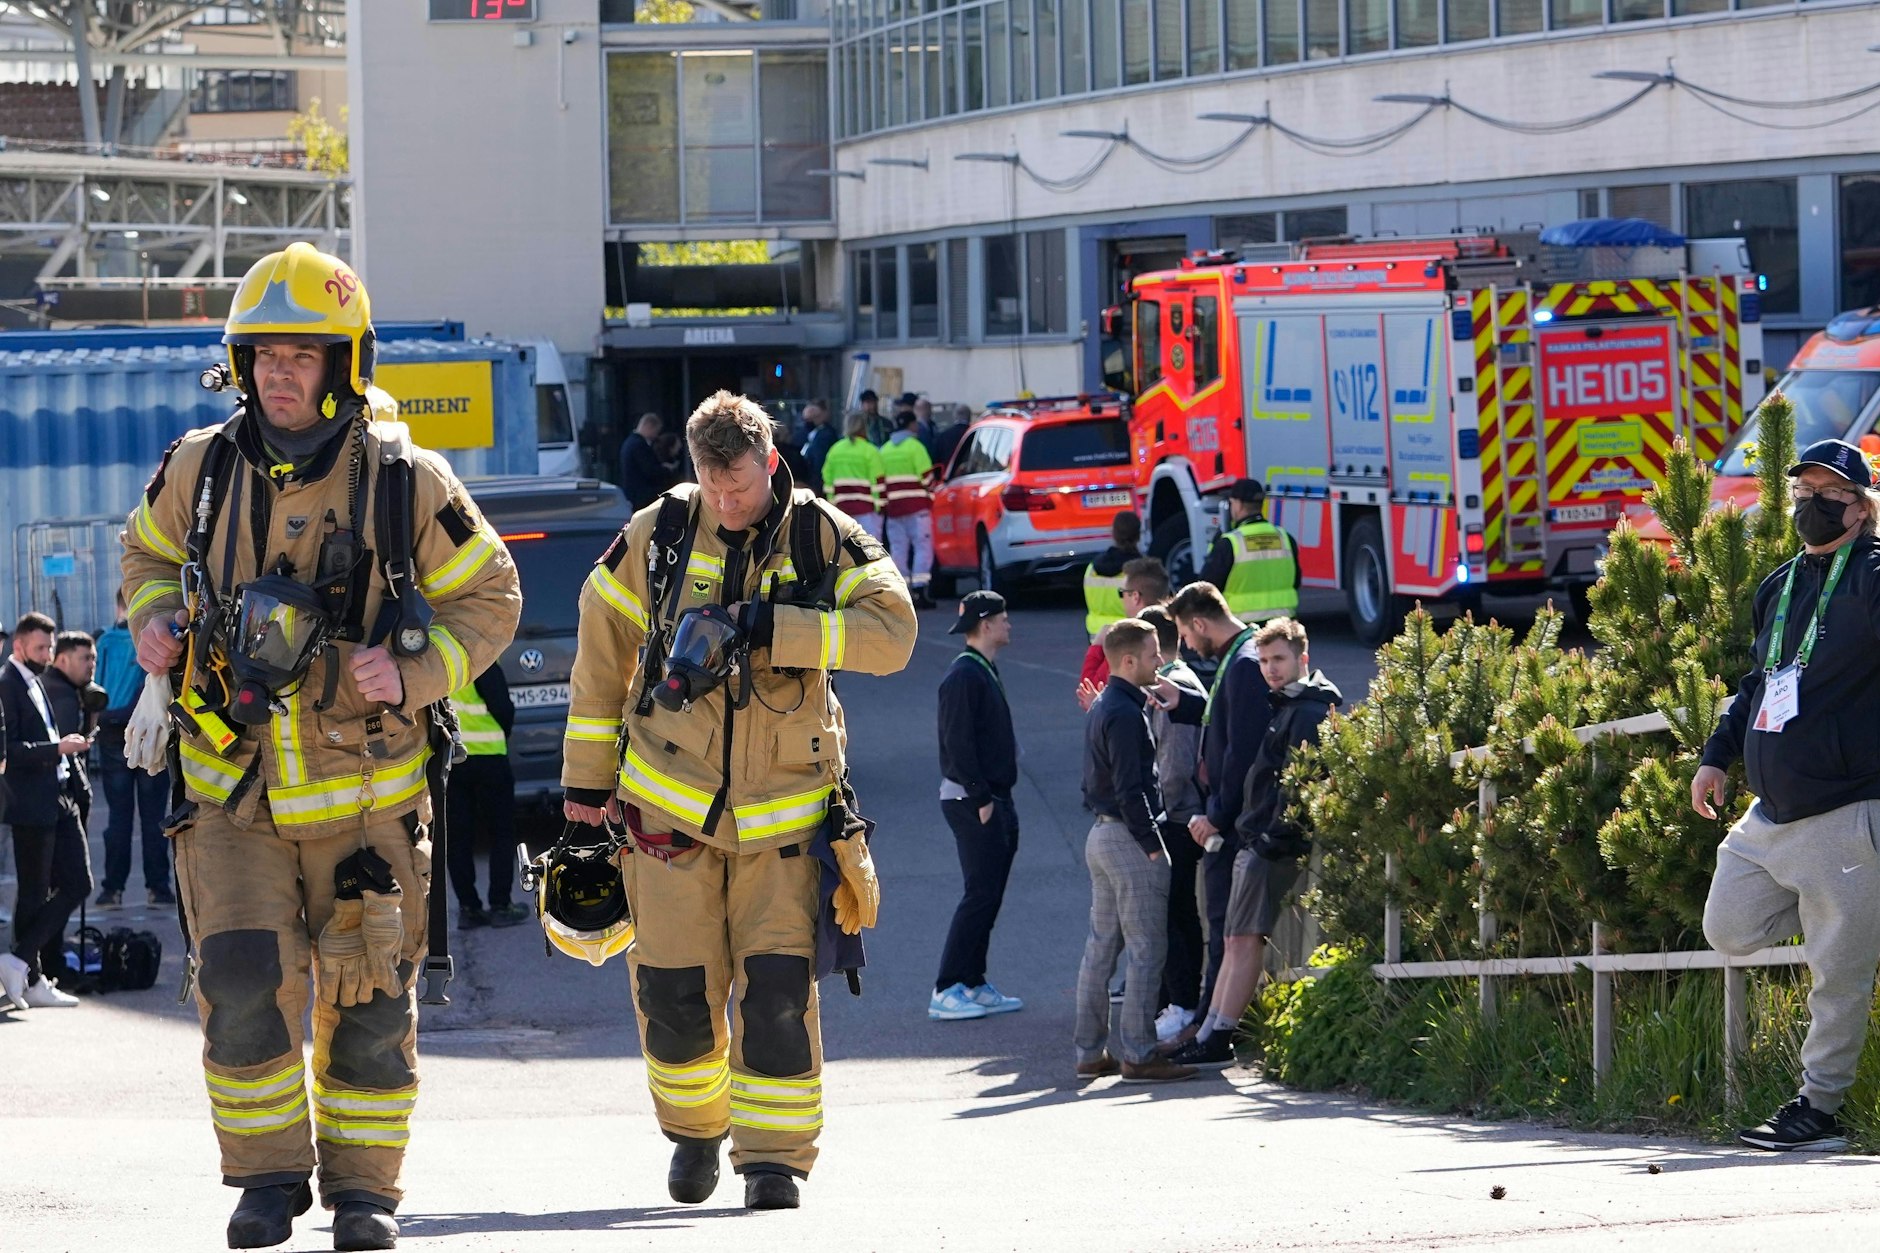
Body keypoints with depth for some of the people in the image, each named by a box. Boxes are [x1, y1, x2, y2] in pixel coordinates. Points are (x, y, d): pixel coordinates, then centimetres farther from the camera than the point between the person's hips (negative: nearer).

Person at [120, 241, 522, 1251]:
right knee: (242, 982, -12)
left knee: (368, 998, 5)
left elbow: (487, 600, 1)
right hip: (234, 789, 1)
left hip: (366, 789, -1)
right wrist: (154, 617, -4)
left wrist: (415, 670, -15)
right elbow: (149, 550, 18)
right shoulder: (201, 469, -3)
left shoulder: (405, 483, -9)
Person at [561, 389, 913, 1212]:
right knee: (674, 989, 0)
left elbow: (891, 632, -19)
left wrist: (764, 627, -27)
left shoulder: (826, 539, -5)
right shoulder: (657, 537, -2)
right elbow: (602, 652, 8)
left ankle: (775, 1155, 0)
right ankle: (695, 1128, 25)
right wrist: (586, 778, 10)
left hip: (785, 813, -1)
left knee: (779, 987, -10)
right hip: (671, 800, 1)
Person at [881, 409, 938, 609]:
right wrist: (930, 500, 3)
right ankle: (920, 592, -12)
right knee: (923, 547, -3)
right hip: (916, 507, -5)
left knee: (898, 550, 7)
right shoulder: (915, 447, -6)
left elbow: (880, 481, 12)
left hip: (893, 508, 5)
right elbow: (927, 477, -9)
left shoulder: (885, 450, 12)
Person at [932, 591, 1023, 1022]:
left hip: (993, 800, 10)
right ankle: (947, 991, -10)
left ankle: (972, 985, 16)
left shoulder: (985, 673, 16)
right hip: (972, 802, -10)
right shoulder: (964, 676, -15)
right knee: (980, 895, -10)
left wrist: (1001, 801, 17)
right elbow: (958, 742, -20)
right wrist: (981, 799, -21)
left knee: (988, 896, 11)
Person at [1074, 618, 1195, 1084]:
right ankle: (1137, 1054, -9)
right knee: (1146, 949, -7)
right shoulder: (1126, 713, -16)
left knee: (1101, 946, 12)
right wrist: (1153, 847, -17)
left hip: (1101, 834, 10)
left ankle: (1090, 1052, 14)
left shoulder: (1102, 708, 15)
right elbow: (1130, 790, -20)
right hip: (1129, 837, -10)